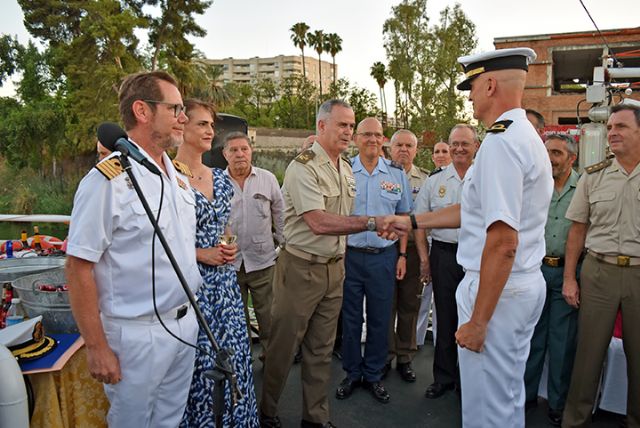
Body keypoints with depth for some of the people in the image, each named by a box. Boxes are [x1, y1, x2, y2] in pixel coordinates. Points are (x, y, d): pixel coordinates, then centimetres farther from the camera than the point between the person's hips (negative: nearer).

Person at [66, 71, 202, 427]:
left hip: (186, 324, 7)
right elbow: (79, 268, -17)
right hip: (138, 334, -7)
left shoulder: (179, 179, 6)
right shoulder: (107, 180, -18)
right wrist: (97, 348, -15)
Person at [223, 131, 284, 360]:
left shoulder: (268, 179, 1)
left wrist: (282, 242, 8)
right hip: (229, 262, 0)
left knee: (268, 316, 8)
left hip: (263, 261, 0)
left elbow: (280, 214, 9)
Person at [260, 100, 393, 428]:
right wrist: (371, 222, -30)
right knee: (283, 347, 7)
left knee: (322, 349, 15)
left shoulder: (346, 169, 10)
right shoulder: (303, 167, -16)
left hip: (335, 268, 7)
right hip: (301, 268, -7)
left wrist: (340, 259, 11)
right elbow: (319, 223, -26)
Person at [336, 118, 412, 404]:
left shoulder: (397, 174, 5)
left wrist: (402, 255, 5)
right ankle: (352, 373, 28)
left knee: (380, 319, 10)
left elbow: (403, 217, 11)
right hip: (349, 254, -1)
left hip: (384, 256, 1)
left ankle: (373, 375, 28)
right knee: (350, 318, 9)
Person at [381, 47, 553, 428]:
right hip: (526, 283, 11)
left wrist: (478, 321, -21)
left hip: (498, 290, -10)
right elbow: (480, 211, 18)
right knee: (509, 397, 25)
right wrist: (413, 222, 21)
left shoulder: (501, 143, -21)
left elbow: (503, 242, -27)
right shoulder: (526, 136, 12)